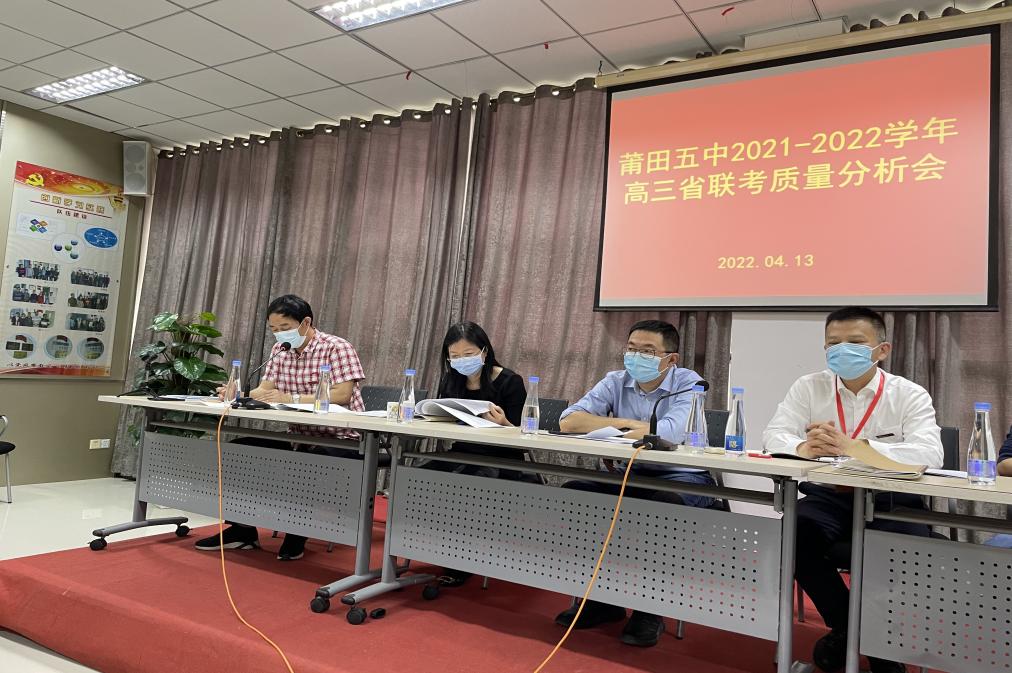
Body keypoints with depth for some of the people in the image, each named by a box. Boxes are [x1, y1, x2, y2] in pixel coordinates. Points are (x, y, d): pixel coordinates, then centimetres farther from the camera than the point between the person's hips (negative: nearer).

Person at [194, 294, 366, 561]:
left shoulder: (336, 348, -14)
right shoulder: (280, 350, 9)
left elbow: (342, 395, -27)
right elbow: (263, 392, 2)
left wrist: (291, 398, -34)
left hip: (340, 440, -7)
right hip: (299, 436, 7)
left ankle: (297, 536, -9)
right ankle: (242, 530, 7)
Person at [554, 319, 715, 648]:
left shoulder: (688, 383, -9)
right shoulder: (616, 382, 2)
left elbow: (671, 432, -29)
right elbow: (569, 421, -10)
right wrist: (628, 424, -16)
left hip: (683, 477, -4)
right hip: (629, 476, 5)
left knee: (660, 503, -37)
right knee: (572, 492, -17)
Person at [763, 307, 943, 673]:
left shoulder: (910, 395, -1)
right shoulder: (809, 387, 4)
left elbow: (929, 453, -18)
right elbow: (773, 436, -4)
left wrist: (854, 446, -33)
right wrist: (803, 447, -29)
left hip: (890, 502, -1)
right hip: (828, 498, 2)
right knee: (794, 530, -27)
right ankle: (844, 626, 1)